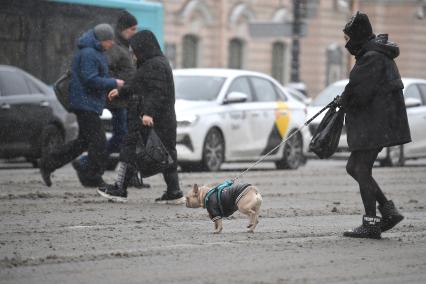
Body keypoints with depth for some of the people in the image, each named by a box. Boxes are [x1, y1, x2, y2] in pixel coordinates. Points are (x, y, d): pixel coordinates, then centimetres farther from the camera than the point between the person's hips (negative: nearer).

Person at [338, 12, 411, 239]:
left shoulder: (372, 58, -17)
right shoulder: (377, 54, 16)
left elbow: (358, 92, -21)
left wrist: (342, 101, -2)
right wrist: (344, 100, 8)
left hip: (376, 125, -10)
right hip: (373, 125, 10)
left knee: (362, 170, -6)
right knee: (353, 167, 14)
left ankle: (371, 224, -2)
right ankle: (388, 211, 13)